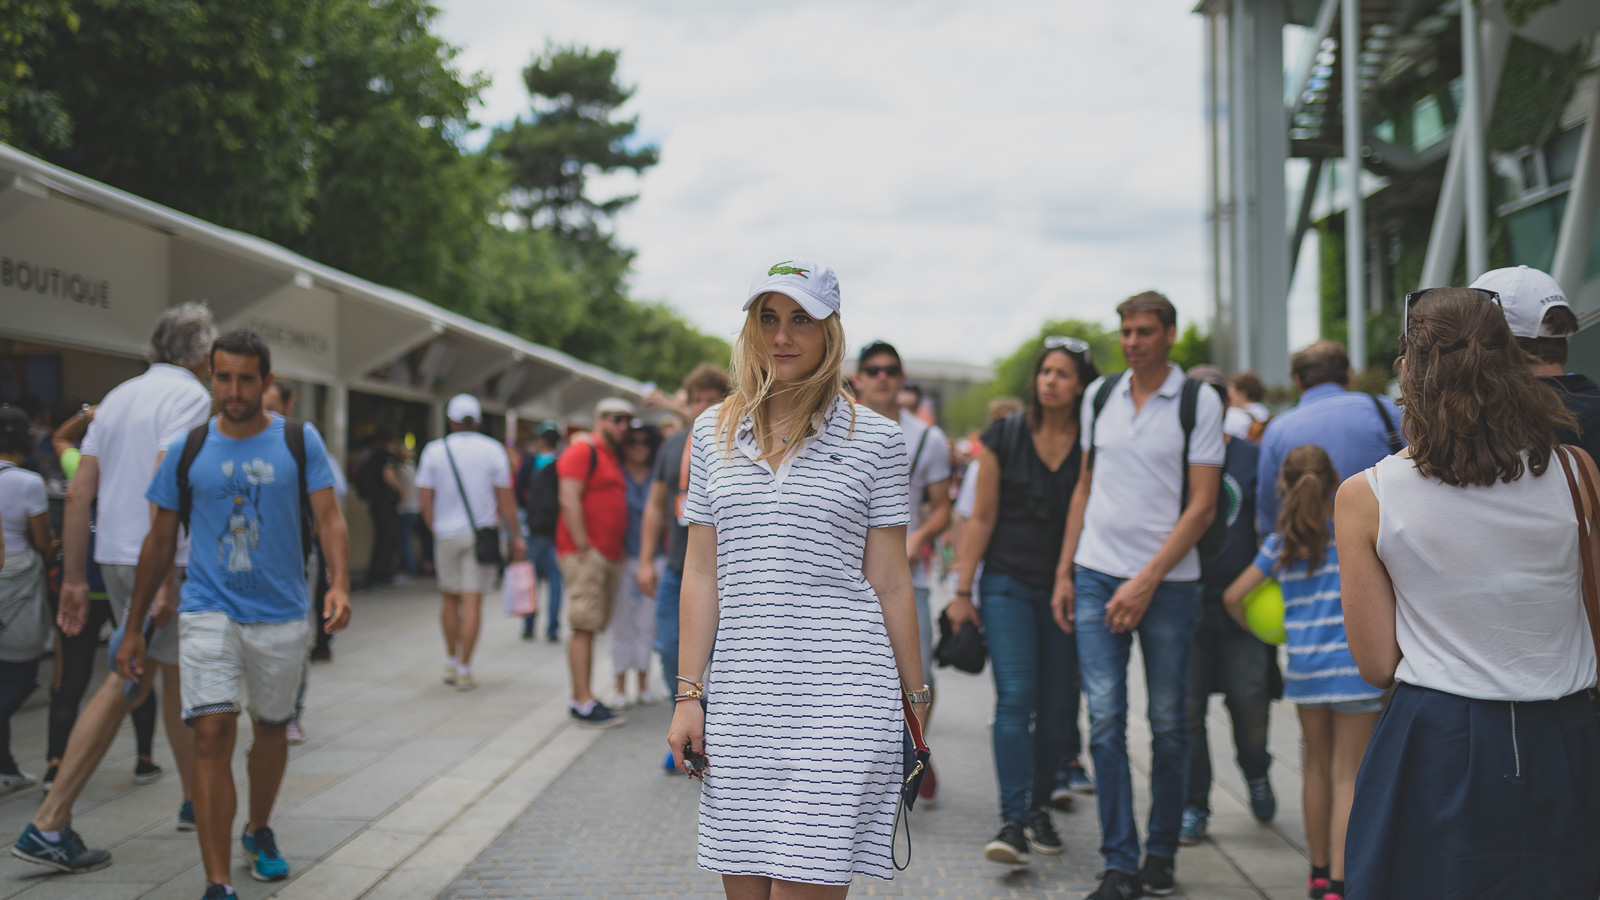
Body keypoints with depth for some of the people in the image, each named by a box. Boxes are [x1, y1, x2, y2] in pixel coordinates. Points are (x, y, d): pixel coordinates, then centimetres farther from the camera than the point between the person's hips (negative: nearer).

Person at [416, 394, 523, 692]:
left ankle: (451, 662, 22)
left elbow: (424, 498, 0)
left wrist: (435, 529, 13)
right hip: (481, 533, -1)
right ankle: (464, 670, 0)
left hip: (447, 534, 1)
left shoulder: (434, 450, 1)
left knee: (450, 598, 16)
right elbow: (505, 499, -2)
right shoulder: (493, 449, -2)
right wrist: (515, 536, 5)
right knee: (473, 601, -1)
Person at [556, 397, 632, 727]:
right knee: (584, 627, -10)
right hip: (585, 554, -9)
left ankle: (580, 699, 13)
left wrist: (617, 553, 17)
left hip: (609, 556, 9)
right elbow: (569, 500, -15)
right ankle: (584, 703, -10)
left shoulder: (613, 459, 22)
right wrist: (583, 546, -18)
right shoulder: (583, 452, -6)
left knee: (591, 628, 9)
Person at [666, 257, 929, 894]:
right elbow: (701, 574, 11)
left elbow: (889, 582, 4)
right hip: (740, 695, 3)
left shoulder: (875, 437, 2)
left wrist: (914, 697, 6)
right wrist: (688, 695, 7)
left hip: (841, 692, -3)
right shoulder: (715, 431, 11)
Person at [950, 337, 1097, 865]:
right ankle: (1012, 821, -15)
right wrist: (962, 590, 0)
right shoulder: (1004, 437, 1)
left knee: (1056, 705, 6)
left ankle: (1038, 807, 25)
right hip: (1008, 583, -1)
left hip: (1066, 588, 1)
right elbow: (981, 518, 3)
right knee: (1015, 697, -13)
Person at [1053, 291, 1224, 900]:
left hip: (1168, 582, -3)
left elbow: (1202, 507, -7)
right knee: (1105, 718, -3)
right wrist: (1064, 572, 11)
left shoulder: (1198, 402, -3)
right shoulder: (1099, 395, 9)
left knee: (1168, 723, 6)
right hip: (1097, 576, 3)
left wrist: (1146, 582, -13)